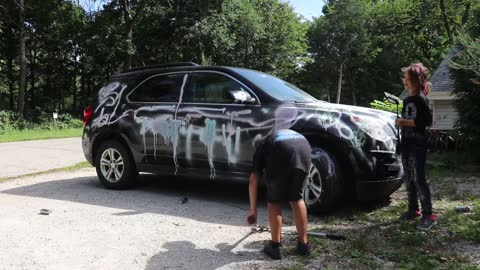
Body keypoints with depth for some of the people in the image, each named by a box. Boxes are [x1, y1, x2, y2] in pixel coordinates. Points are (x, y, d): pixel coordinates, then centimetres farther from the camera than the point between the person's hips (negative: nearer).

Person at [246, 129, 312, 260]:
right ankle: (304, 244, 30)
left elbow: (253, 180, 24)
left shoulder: (263, 146, 34)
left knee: (274, 201, 16)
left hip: (280, 150, -3)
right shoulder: (292, 133, 46)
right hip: (304, 147, 4)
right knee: (297, 198, 23)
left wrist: (253, 210, 30)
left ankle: (275, 246, 20)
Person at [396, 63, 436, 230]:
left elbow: (428, 122, -15)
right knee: (409, 180, 12)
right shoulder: (407, 100, 15)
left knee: (419, 180, -10)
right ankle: (413, 210, 22)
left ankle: (428, 215, -4)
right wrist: (401, 122, 8)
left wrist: (406, 122, -16)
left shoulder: (421, 100, -9)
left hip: (418, 145, -8)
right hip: (406, 144, 8)